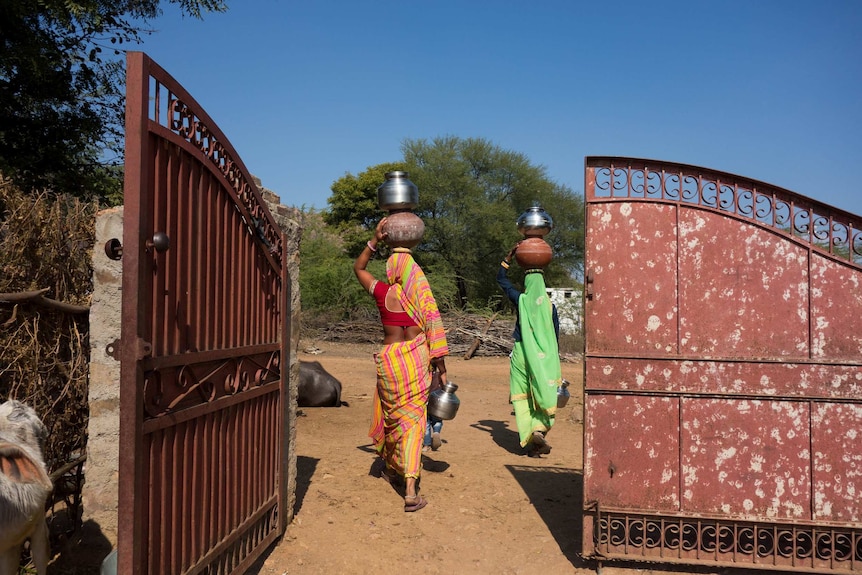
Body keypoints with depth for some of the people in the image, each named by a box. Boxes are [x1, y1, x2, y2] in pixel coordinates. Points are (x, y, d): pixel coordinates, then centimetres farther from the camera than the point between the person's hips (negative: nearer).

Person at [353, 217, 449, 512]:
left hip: (389, 359, 1)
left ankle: (391, 468, 42)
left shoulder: (382, 292, -2)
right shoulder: (422, 295, -5)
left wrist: (375, 240, 11)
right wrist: (442, 370, -1)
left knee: (391, 412, 21)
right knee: (413, 416, 1)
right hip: (417, 360, -1)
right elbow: (434, 332, -8)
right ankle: (411, 489, -9)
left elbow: (358, 268, 16)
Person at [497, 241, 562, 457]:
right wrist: (554, 363, 13)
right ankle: (540, 428, -10)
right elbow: (555, 337, 4)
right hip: (544, 357, 1)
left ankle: (529, 441, 1)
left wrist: (510, 255, 12)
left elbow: (501, 278, 11)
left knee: (522, 397, 5)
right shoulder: (550, 305, 0)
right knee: (543, 394, 12)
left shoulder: (520, 300, -2)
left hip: (521, 354, 0)